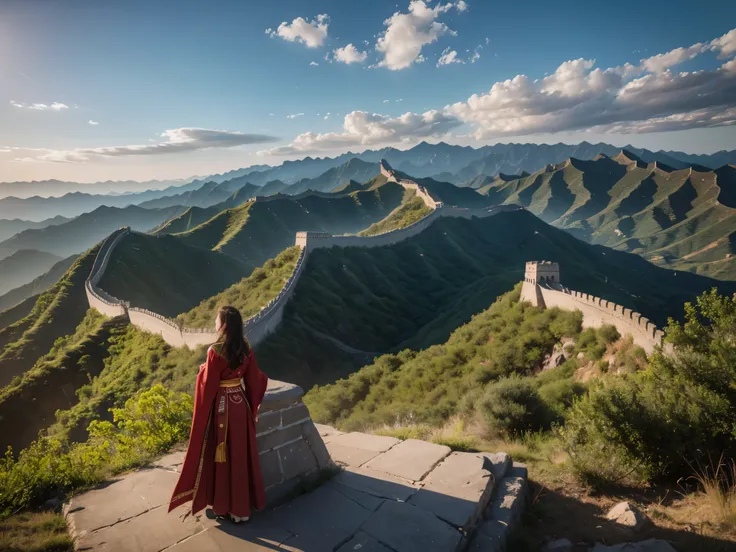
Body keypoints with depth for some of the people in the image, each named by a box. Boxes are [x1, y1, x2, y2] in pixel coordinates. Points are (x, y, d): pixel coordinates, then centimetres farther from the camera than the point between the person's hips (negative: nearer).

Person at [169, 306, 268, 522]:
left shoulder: (216, 351, -20)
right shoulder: (246, 348, -2)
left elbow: (208, 384, -14)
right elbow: (253, 379, 4)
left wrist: (203, 370, 5)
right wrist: (252, 405, 19)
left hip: (220, 405, -6)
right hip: (241, 402, 6)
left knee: (223, 454, 9)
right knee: (242, 452, 16)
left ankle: (226, 505, 21)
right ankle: (245, 503, 28)